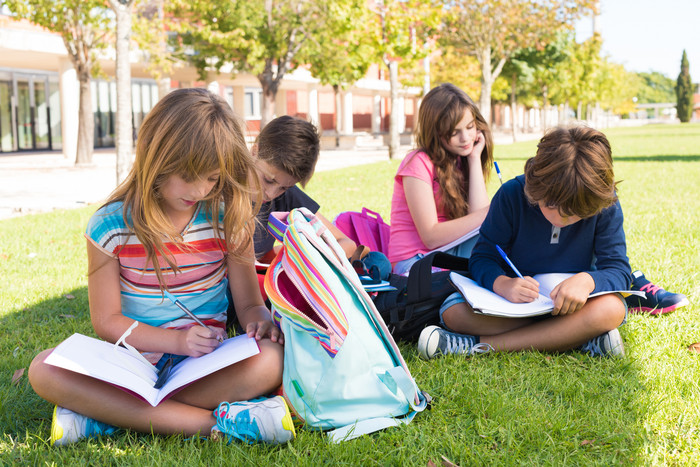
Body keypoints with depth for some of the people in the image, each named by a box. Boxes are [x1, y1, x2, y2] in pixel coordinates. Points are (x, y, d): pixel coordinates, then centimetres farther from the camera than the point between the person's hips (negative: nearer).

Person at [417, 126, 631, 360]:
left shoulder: (606, 205, -14)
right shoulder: (512, 195, -15)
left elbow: (619, 270, -14)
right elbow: (482, 257, -11)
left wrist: (587, 280, -39)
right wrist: (502, 284, -35)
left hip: (569, 305, 0)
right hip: (514, 302, 0)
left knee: (612, 309, -36)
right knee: (453, 311, -28)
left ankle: (480, 346, -31)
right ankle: (581, 337, -29)